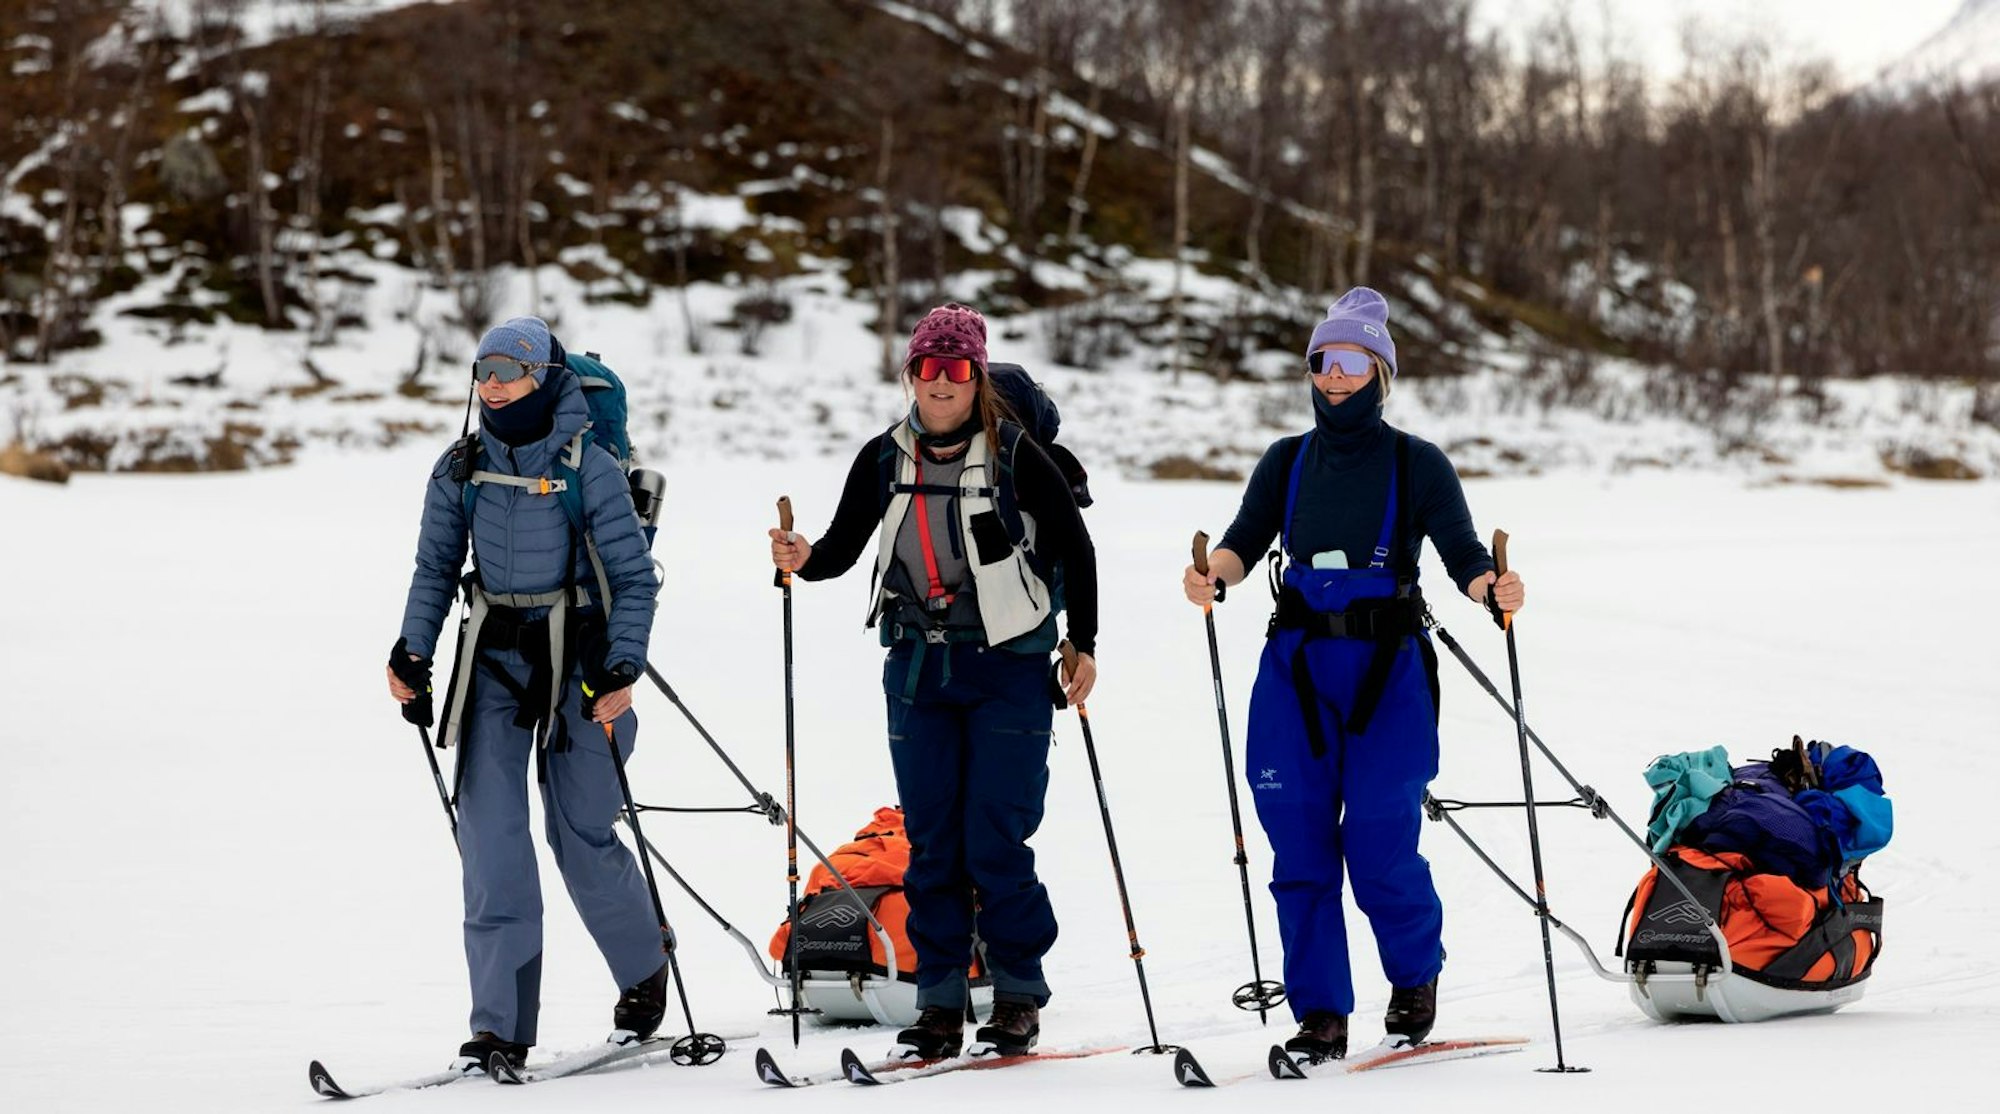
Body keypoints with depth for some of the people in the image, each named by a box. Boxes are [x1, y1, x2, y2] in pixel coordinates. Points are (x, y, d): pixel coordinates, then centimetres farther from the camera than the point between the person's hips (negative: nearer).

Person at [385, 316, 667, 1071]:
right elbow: (435, 568, 13)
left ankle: (645, 972, 29)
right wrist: (413, 653, 2)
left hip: (576, 663, -4)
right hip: (494, 662, 4)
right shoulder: (460, 470, 3)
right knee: (490, 841, -7)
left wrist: (623, 666, -18)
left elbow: (635, 578, -8)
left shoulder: (588, 467, -10)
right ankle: (500, 1026, -7)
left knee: (583, 840, 1)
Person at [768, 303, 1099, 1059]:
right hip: (919, 667, 4)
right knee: (930, 840, 4)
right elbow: (844, 546, 10)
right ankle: (940, 1000, 10)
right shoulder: (884, 460, 4)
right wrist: (806, 560, -12)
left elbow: (1074, 549, 1)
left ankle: (1018, 992, 8)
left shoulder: (1015, 456, -6)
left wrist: (1083, 645, -2)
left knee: (995, 840, -7)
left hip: (1009, 665, -4)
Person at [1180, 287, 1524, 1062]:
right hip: (1296, 669, 3)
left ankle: (1416, 976, 22)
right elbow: (1246, 538, -1)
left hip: (1387, 670, -3)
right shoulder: (1288, 462, 11)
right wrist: (1214, 575, -23)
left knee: (1379, 851, -6)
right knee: (1299, 846, -1)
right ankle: (1320, 1014, 7)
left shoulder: (1416, 465, 2)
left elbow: (1461, 551, -6)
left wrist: (1491, 588, -28)